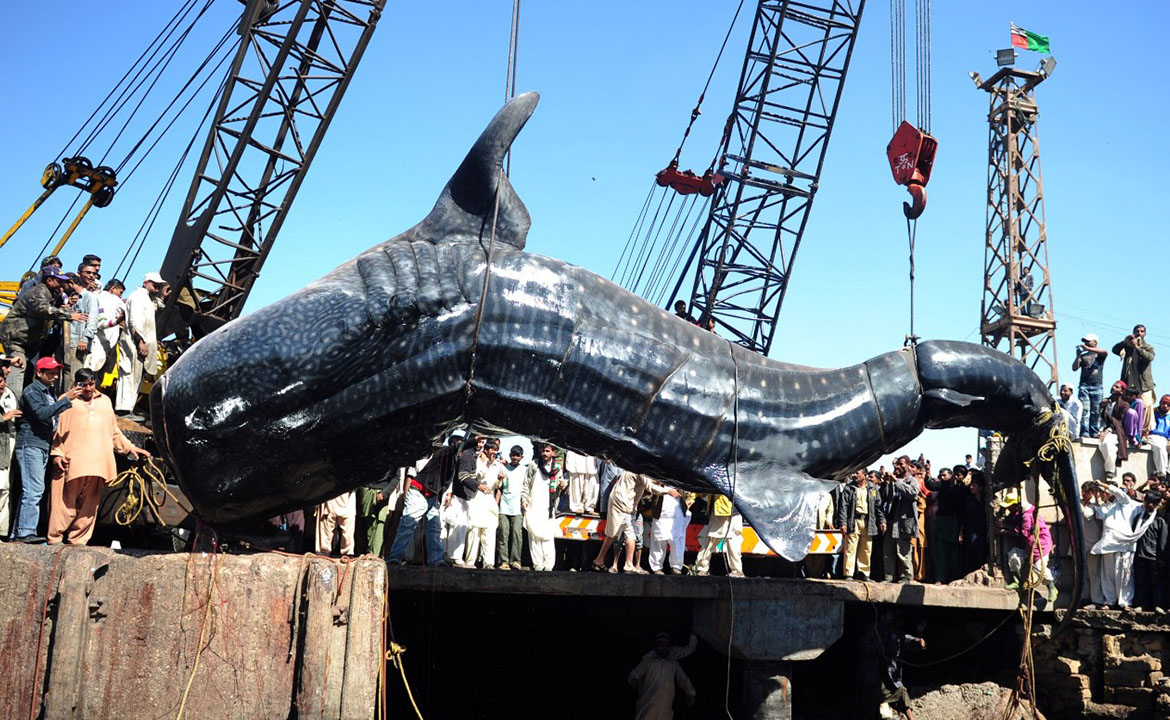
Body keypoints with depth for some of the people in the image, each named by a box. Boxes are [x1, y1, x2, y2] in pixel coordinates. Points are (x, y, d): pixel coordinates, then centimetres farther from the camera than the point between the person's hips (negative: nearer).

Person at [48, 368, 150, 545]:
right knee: (66, 500, -6)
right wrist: (56, 453, -4)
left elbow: (114, 431, 28)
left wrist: (130, 448, 21)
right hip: (72, 462, -3)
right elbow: (57, 429, 7)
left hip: (97, 462, 3)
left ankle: (77, 540, 8)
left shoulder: (104, 401, 23)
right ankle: (55, 538, 3)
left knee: (89, 503, 1)